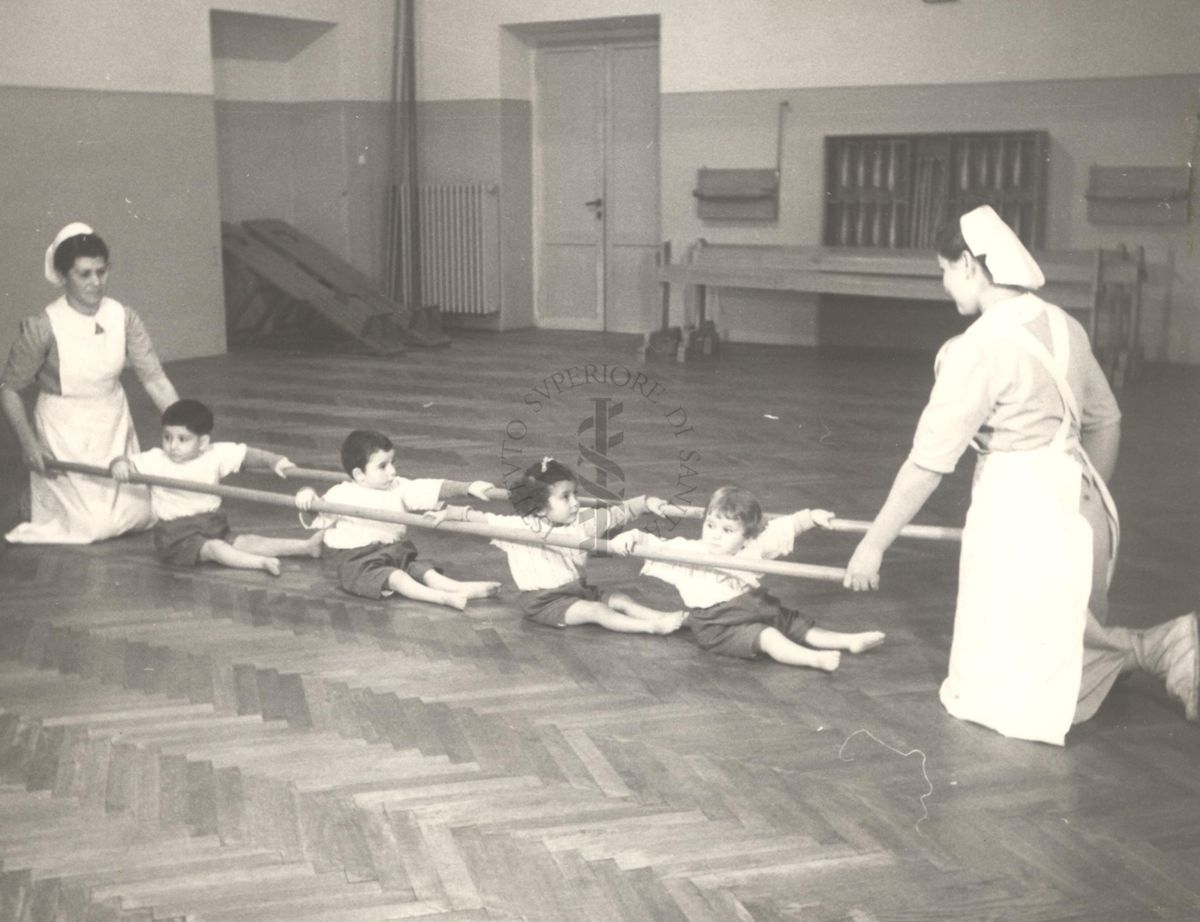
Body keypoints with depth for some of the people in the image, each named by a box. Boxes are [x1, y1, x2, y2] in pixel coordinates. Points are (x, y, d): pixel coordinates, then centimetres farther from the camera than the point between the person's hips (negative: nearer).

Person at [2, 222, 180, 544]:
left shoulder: (123, 318, -11)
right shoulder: (44, 327, -21)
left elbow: (154, 378, -12)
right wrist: (28, 443, -19)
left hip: (114, 427, 4)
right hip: (64, 434, -4)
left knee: (137, 517, 7)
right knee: (91, 525, -2)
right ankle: (32, 501, 27)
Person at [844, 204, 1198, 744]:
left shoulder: (980, 346, -16)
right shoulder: (1062, 326, 7)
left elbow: (928, 463, -14)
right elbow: (1105, 422, 18)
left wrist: (872, 545, -7)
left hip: (1020, 513, -8)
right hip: (1082, 510, 8)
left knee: (998, 692, 3)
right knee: (1056, 651, 21)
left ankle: (1155, 649, -7)